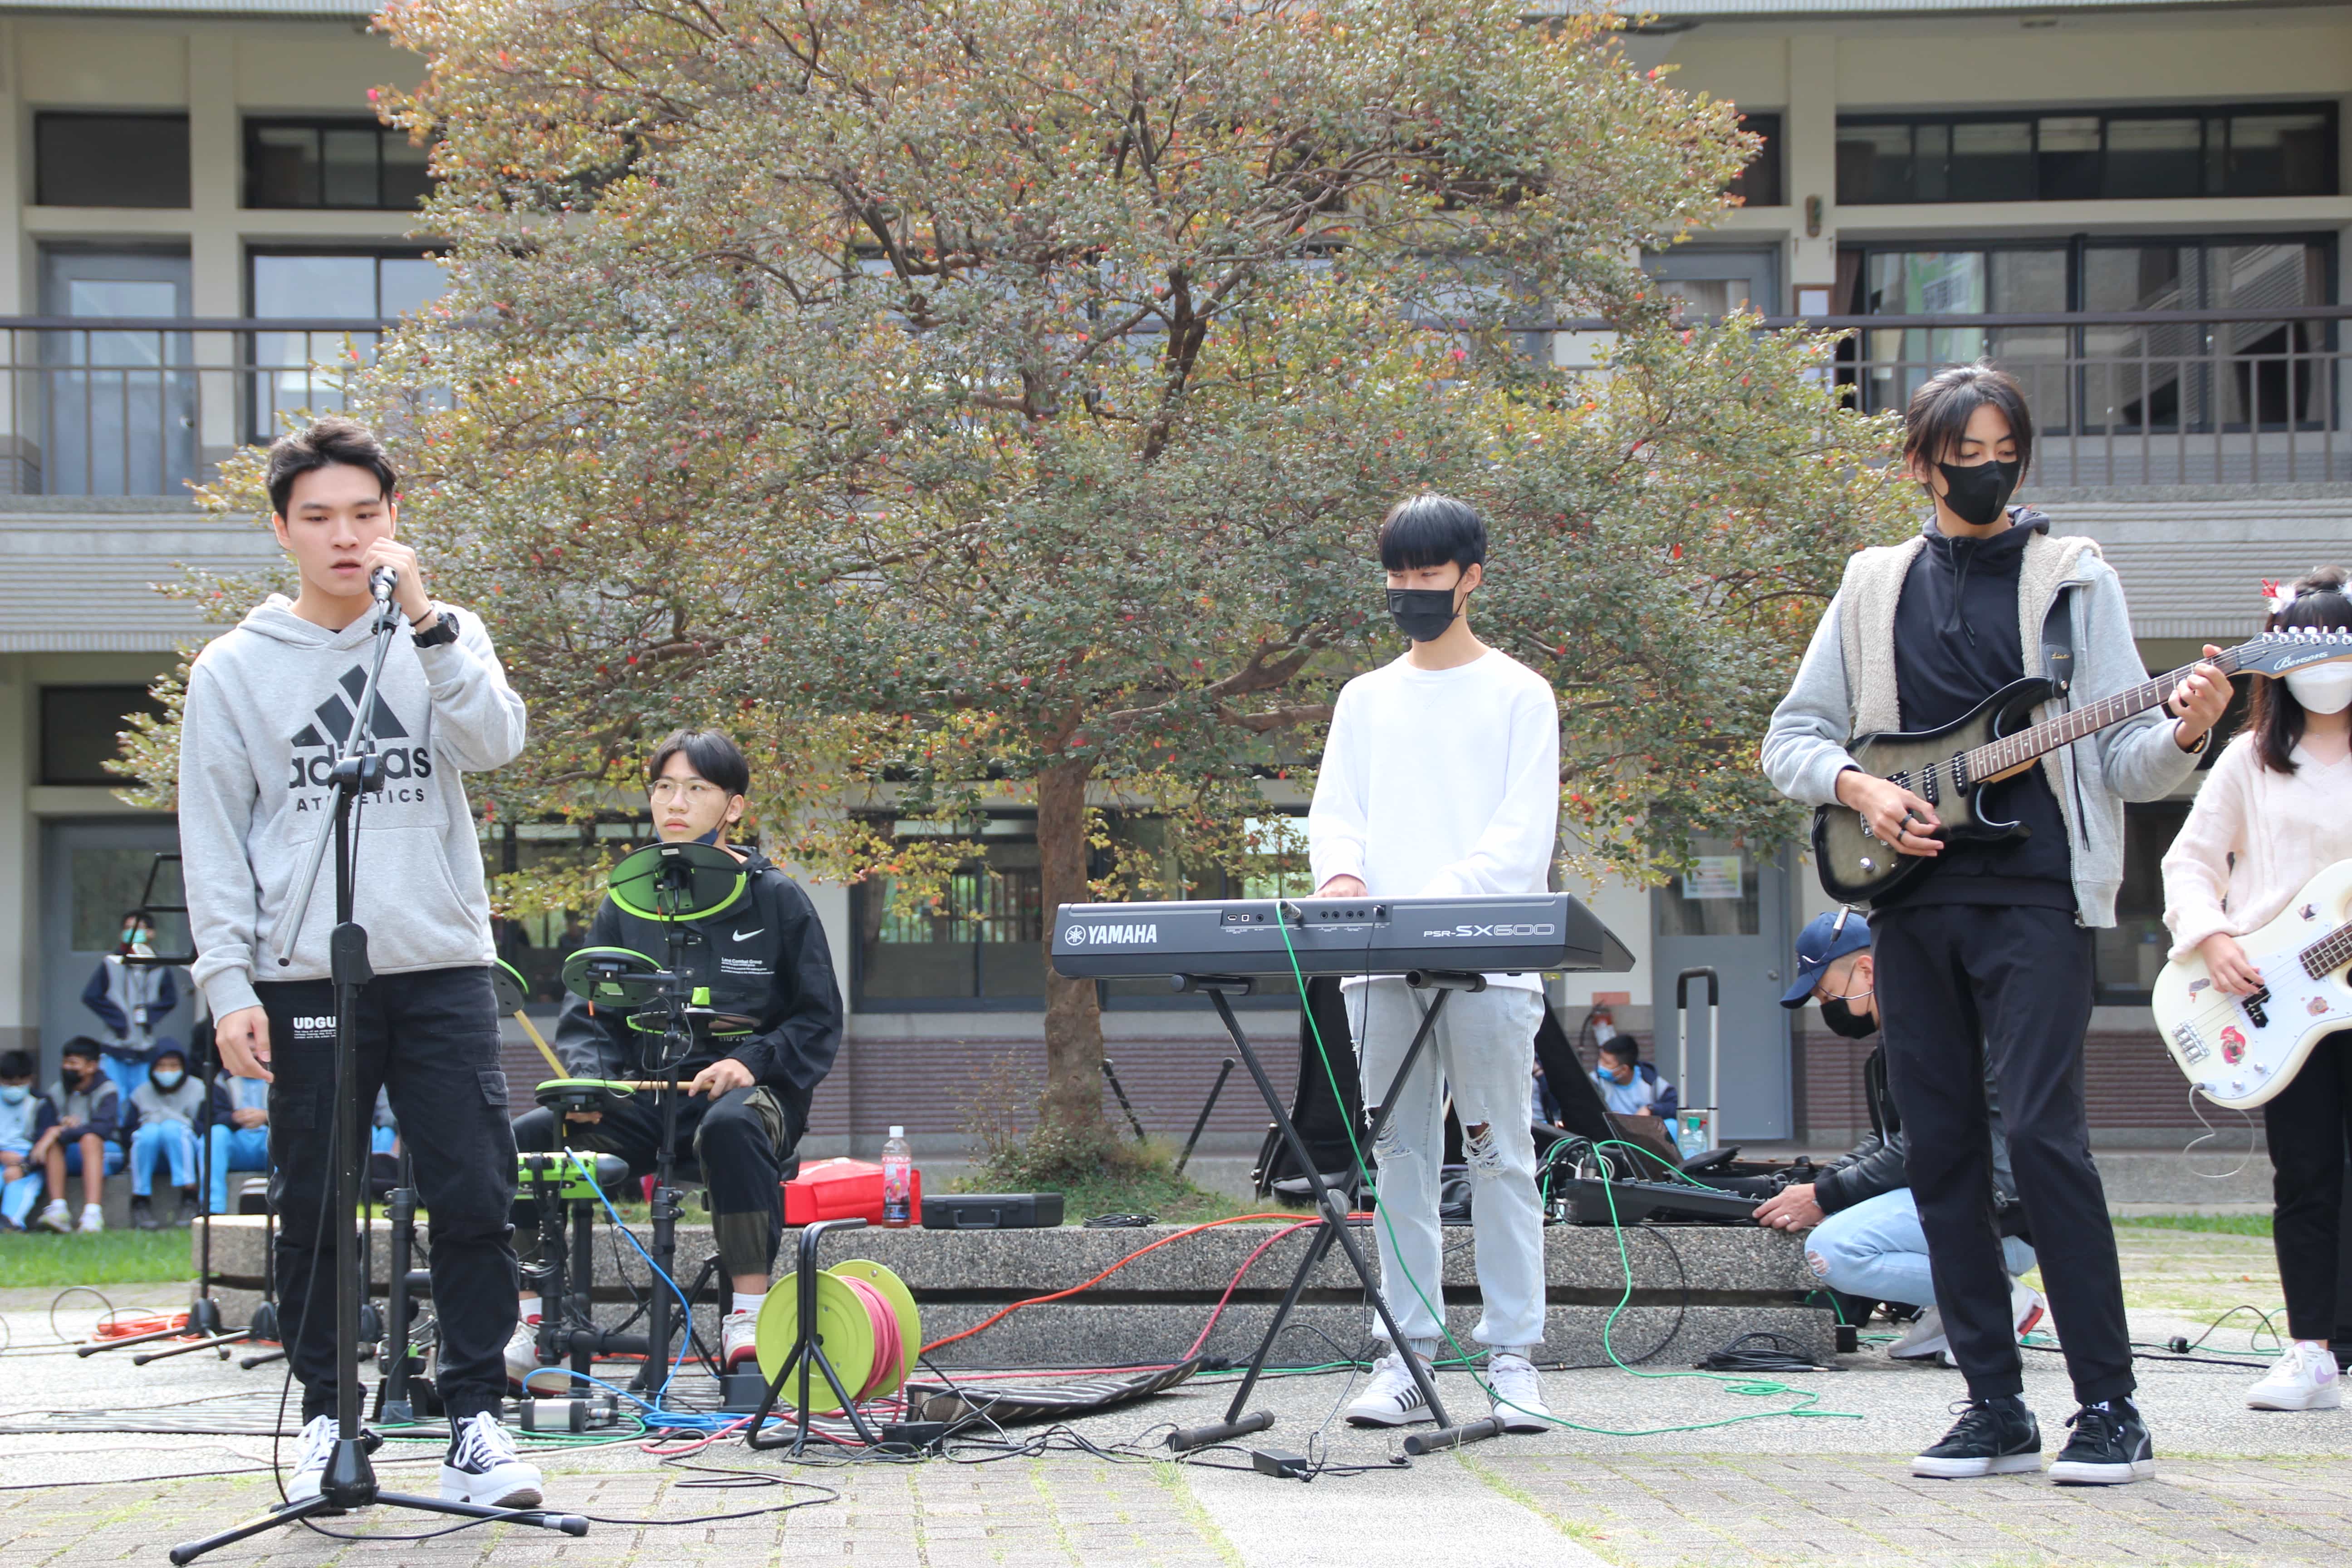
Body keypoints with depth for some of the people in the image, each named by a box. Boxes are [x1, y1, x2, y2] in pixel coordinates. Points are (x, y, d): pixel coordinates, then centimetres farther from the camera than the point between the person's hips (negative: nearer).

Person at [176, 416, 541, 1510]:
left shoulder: (445, 640, 10)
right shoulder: (235, 669, 7)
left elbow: (495, 741, -9)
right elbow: (213, 839, 5)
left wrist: (424, 620, -17)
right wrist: (227, 981, -4)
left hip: (443, 969, 0)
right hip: (305, 980, 0)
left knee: (475, 1201, -5)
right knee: (314, 1212, 4)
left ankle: (475, 1422, 1)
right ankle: (326, 1420, 15)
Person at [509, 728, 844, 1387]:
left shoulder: (776, 900, 3)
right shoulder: (629, 905, 13)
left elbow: (819, 1023, 2)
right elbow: (586, 1014, 13)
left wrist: (751, 1063, -17)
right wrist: (591, 1077, -9)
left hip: (750, 1089, -4)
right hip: (648, 1096, 4)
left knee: (732, 1124, -40)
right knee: (529, 1137, -20)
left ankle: (750, 1318, -34)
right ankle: (542, 1327, -11)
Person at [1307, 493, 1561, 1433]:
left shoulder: (1518, 695, 4)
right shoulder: (1365, 700, 18)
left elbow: (1523, 831, -4)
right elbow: (1336, 812, 13)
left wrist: (1438, 904, -19)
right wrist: (1340, 872, -11)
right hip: (1380, 968, 4)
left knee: (1500, 1159, -3)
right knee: (1401, 1162, 4)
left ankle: (1513, 1362, -1)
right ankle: (1404, 1362, 5)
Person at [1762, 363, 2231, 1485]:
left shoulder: (2073, 580, 7)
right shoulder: (1876, 587, 14)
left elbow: (2123, 755, 2)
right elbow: (1790, 738, 16)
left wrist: (2183, 735, -20)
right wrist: (1858, 789, -3)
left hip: (2035, 893, -4)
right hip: (1913, 896, 4)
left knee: (2043, 1129, -14)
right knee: (1940, 1149, 3)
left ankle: (2108, 1408, -10)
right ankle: (1995, 1408, 10)